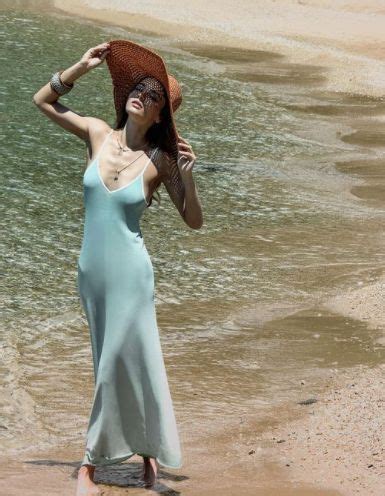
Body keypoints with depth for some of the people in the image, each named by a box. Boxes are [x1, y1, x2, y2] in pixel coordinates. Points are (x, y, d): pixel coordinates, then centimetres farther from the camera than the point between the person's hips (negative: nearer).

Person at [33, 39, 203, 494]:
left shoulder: (160, 161, -8)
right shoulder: (98, 134, 0)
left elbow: (194, 221, -5)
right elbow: (43, 100, 10)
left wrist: (187, 175, -19)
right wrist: (81, 67, -2)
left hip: (130, 272, -4)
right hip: (91, 270, 4)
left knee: (121, 364, 1)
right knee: (115, 363, 14)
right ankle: (148, 449, 28)